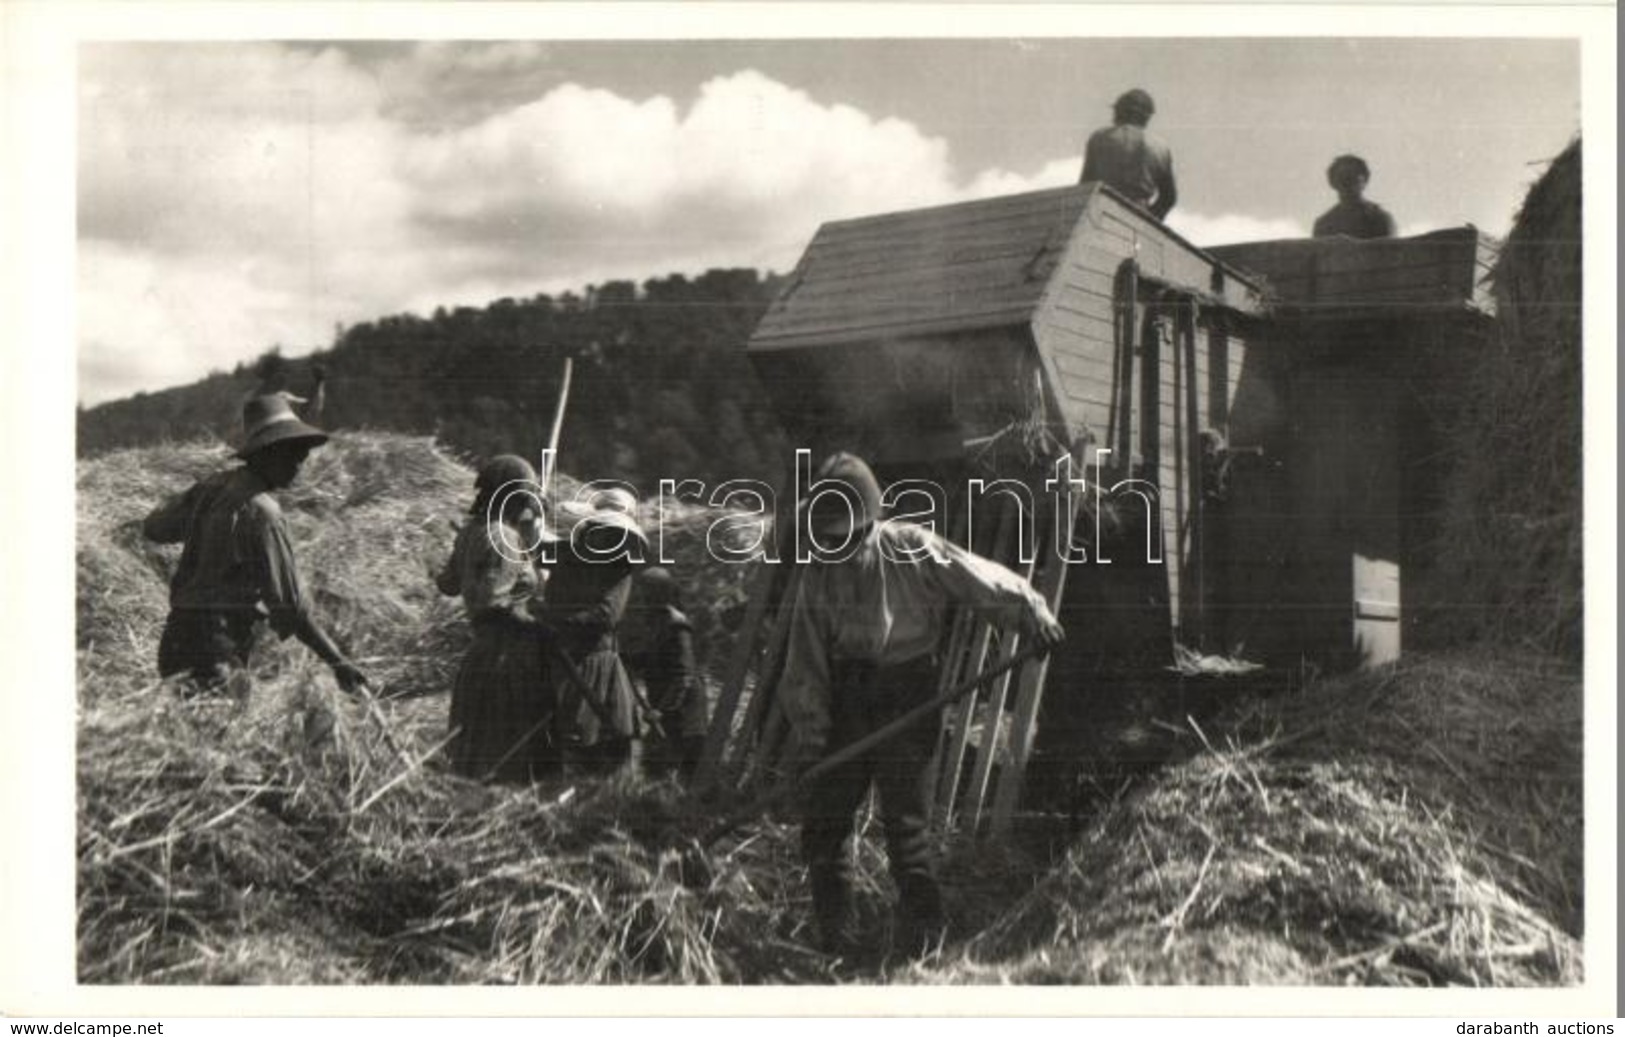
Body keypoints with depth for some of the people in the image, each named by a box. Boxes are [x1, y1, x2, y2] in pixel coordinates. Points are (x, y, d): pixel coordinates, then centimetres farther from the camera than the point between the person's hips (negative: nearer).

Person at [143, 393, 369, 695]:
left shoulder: (215, 486, 9)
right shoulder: (261, 512, -15)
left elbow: (153, 528, 23)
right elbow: (289, 602, -16)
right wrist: (337, 662, -12)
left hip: (179, 637, 9)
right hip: (215, 652, -9)